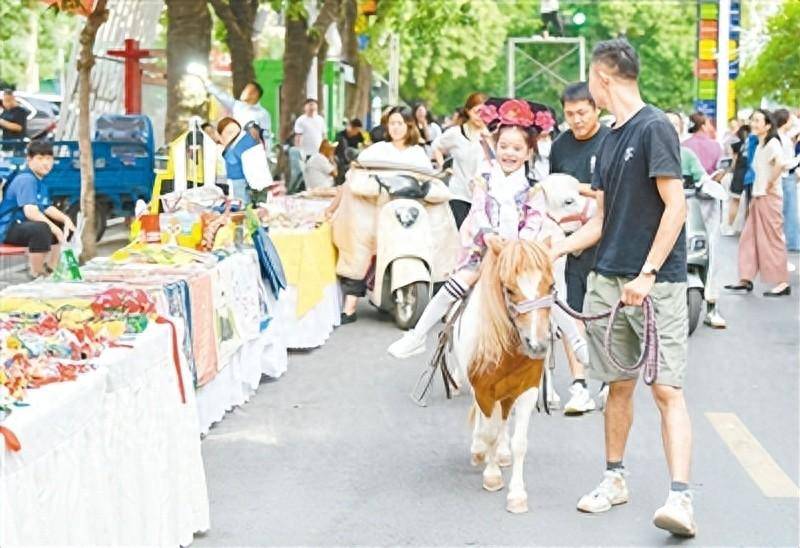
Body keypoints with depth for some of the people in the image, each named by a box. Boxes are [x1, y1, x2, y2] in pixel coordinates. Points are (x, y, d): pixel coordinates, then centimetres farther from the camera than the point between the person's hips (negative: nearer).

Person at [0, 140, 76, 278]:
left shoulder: (40, 183, 11)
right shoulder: (26, 179, -19)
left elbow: (47, 209, 15)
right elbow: (30, 211, -31)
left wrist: (66, 219, -3)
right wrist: (53, 227, -32)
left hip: (24, 225, 11)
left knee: (63, 225, 19)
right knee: (41, 228, -38)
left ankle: (50, 270, 21)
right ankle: (36, 276, -25)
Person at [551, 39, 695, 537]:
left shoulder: (654, 128, -9)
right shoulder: (610, 140, 14)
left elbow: (676, 206, -14)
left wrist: (648, 274, -17)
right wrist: (552, 252, 13)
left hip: (656, 283, -7)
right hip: (609, 280, 7)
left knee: (667, 389, -10)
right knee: (619, 384, 12)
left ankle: (681, 497, -14)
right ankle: (615, 479, 24)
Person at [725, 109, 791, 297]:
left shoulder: (772, 143, -13)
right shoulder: (759, 145, 15)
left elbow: (780, 163, -32)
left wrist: (770, 185, -22)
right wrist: (755, 193, 14)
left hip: (769, 198, -9)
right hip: (758, 197, 9)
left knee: (772, 239, -5)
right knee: (748, 237, 9)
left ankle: (782, 283, 1)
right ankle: (746, 279, 14)